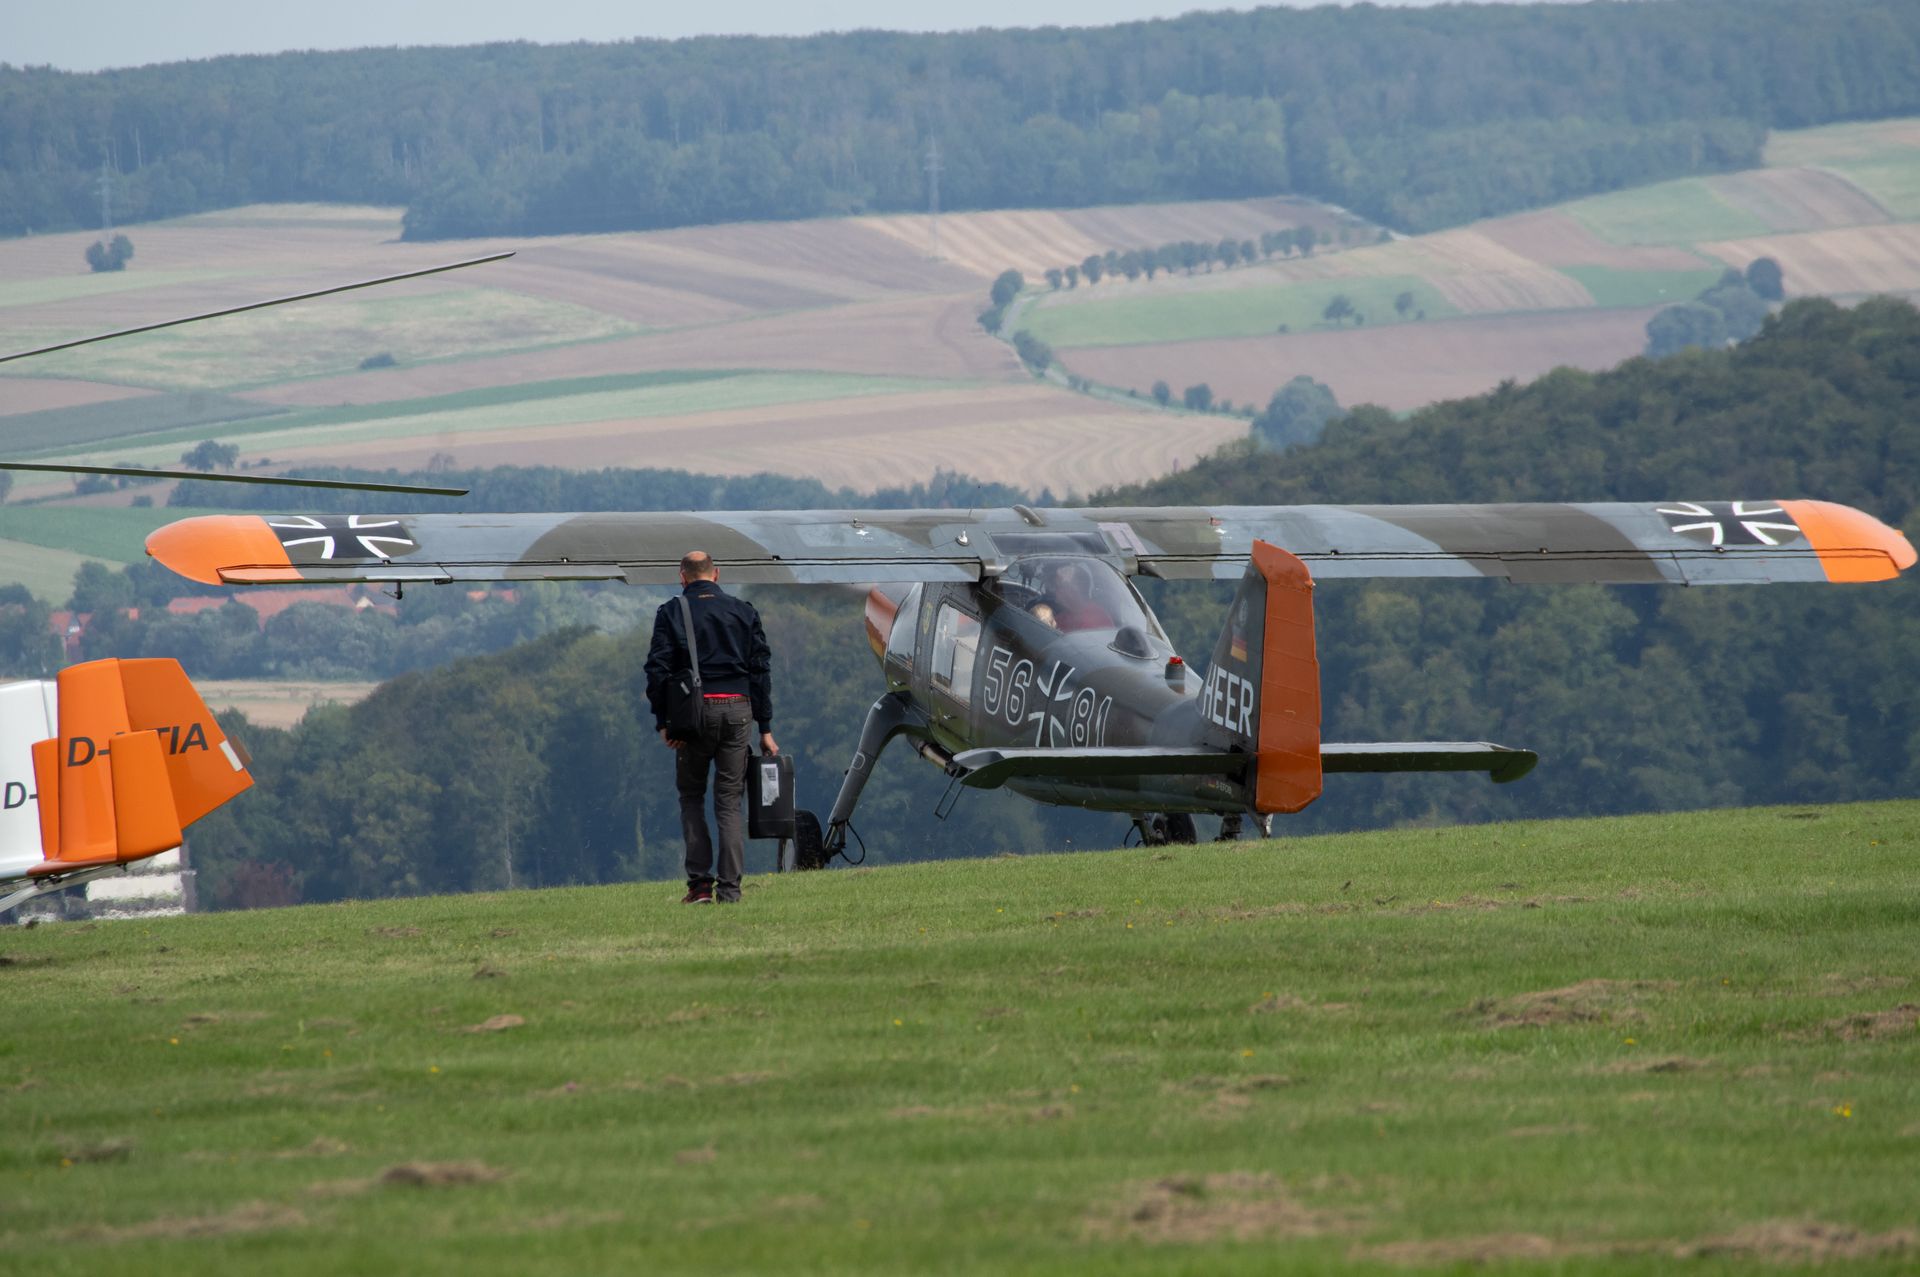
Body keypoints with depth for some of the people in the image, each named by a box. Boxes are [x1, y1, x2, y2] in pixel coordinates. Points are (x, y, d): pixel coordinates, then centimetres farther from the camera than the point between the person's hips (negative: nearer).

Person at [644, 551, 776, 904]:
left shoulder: (671, 613, 3)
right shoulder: (743, 611, 10)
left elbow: (658, 669, -5)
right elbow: (760, 669, 8)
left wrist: (662, 721, -4)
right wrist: (765, 727, 10)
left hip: (694, 712, -2)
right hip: (737, 709, 2)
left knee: (691, 798, 11)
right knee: (729, 803, 4)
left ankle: (700, 884, 1)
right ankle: (730, 889, -2)